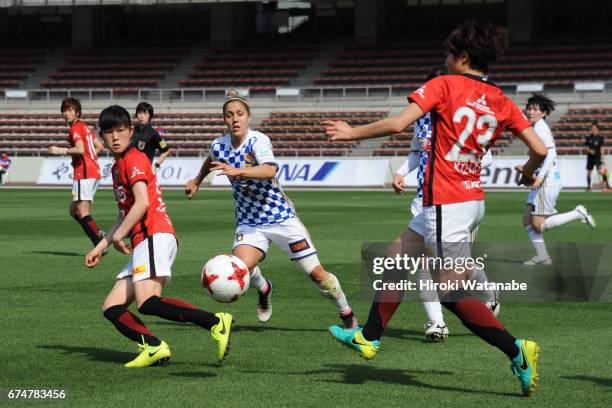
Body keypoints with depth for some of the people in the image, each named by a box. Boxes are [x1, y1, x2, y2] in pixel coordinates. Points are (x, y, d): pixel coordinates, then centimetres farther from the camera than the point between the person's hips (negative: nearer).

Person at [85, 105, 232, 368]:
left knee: (147, 302, -28)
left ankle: (216, 323, -29)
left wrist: (118, 236, -6)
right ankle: (154, 347, -17)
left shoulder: (133, 159, -2)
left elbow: (142, 203, -15)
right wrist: (101, 247, 30)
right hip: (142, 246, 10)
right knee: (111, 307, 1)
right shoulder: (118, 167, 27)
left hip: (155, 236, -10)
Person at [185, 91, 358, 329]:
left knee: (316, 273, -1)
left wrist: (237, 171, -54)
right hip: (249, 222, 3)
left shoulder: (258, 141, -20)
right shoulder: (219, 146, -4)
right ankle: (263, 289, 10)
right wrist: (196, 181, 36)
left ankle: (348, 315, 23)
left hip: (281, 217, -3)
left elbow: (270, 170, -41)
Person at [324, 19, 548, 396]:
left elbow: (398, 124, -18)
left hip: (446, 205, -8)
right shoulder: (501, 102, 6)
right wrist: (529, 172, 23)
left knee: (453, 293, -6)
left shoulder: (444, 85, -9)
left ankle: (517, 351, -16)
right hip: (473, 200, 8)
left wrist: (352, 133, -3)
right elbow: (540, 149, 0)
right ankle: (369, 337, 31)